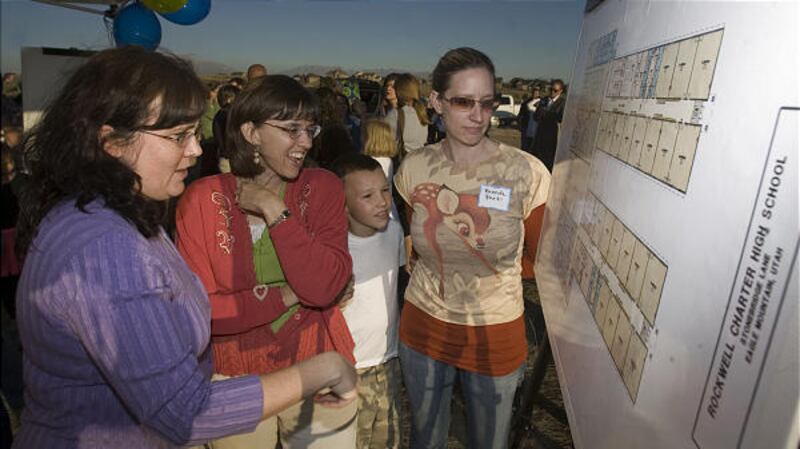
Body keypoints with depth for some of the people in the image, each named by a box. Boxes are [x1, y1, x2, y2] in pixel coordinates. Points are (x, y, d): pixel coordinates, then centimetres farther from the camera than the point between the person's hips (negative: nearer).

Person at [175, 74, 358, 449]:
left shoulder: (323, 187, -8)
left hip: (319, 372, 1)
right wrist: (285, 296, -18)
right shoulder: (202, 199, -11)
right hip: (236, 379, -1)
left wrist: (275, 211, -22)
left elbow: (324, 287, -20)